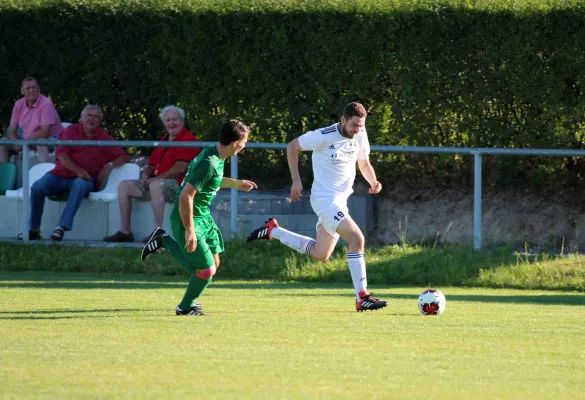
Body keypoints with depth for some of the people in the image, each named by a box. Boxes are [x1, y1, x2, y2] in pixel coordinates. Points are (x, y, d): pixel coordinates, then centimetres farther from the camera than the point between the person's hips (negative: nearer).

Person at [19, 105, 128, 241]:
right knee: (37, 187, -26)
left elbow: (123, 157, 9)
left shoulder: (104, 138, 10)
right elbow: (61, 154, -4)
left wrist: (109, 165, -12)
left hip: (84, 179, -1)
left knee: (80, 185, -39)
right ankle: (33, 229, -12)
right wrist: (78, 170, -19)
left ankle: (62, 227, -41)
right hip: (61, 174, 1)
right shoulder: (71, 131, 10)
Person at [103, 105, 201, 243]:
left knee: (156, 185, -40)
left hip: (178, 185, -9)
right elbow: (150, 166, 26)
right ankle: (125, 231, -5)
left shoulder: (187, 139, -7)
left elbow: (180, 168, -18)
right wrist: (145, 177, 1)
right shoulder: (163, 141, 22)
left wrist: (155, 178, -15)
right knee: (124, 186, 1)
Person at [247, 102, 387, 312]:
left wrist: (373, 182, -6)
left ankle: (272, 230, 33)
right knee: (357, 238, -23)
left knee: (320, 254, 18)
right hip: (324, 198, -8)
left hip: (340, 199, 8)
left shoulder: (360, 135, 0)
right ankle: (362, 298, -21)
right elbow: (292, 147, -5)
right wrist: (296, 181, -6)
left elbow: (364, 164, 15)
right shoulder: (324, 136, -18)